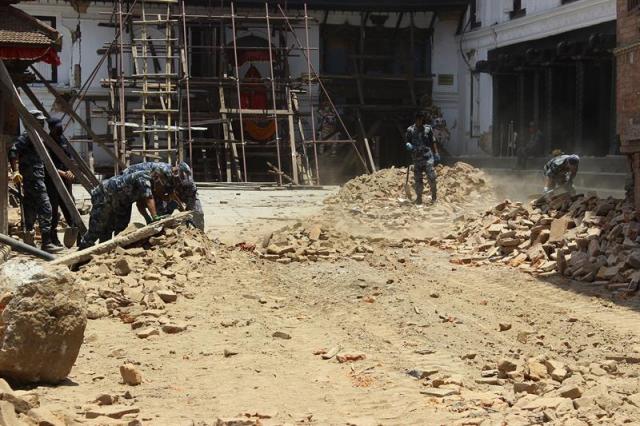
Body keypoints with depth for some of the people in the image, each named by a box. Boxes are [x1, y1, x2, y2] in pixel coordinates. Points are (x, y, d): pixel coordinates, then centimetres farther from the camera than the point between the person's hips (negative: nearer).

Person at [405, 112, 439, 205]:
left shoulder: (428, 129, 6)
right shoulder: (410, 130, 5)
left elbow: (433, 142, 11)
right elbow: (406, 141, 11)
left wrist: (436, 153, 5)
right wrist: (408, 145, -12)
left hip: (428, 156, -1)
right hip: (417, 158, 1)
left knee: (431, 177, -10)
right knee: (418, 179, 4)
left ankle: (434, 196, 5)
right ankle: (419, 198, 15)